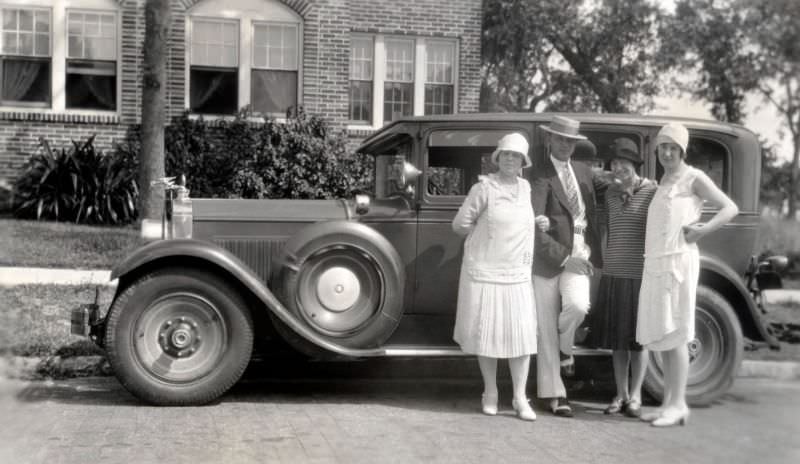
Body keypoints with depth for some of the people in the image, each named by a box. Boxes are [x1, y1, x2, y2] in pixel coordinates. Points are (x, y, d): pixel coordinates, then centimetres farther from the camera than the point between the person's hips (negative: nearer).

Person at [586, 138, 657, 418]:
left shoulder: (652, 191, -6)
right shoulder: (611, 193, 10)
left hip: (641, 274, -5)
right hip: (613, 273, 5)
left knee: (638, 336, 3)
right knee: (616, 336, 8)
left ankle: (635, 396, 13)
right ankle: (621, 395, 17)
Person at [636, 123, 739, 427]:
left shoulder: (694, 178, -1)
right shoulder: (663, 183, 20)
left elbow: (730, 209, -6)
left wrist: (703, 231, -18)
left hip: (678, 262, -8)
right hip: (655, 264, 8)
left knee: (675, 334, -8)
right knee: (662, 336, 7)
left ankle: (678, 404, -3)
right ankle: (668, 403, 13)